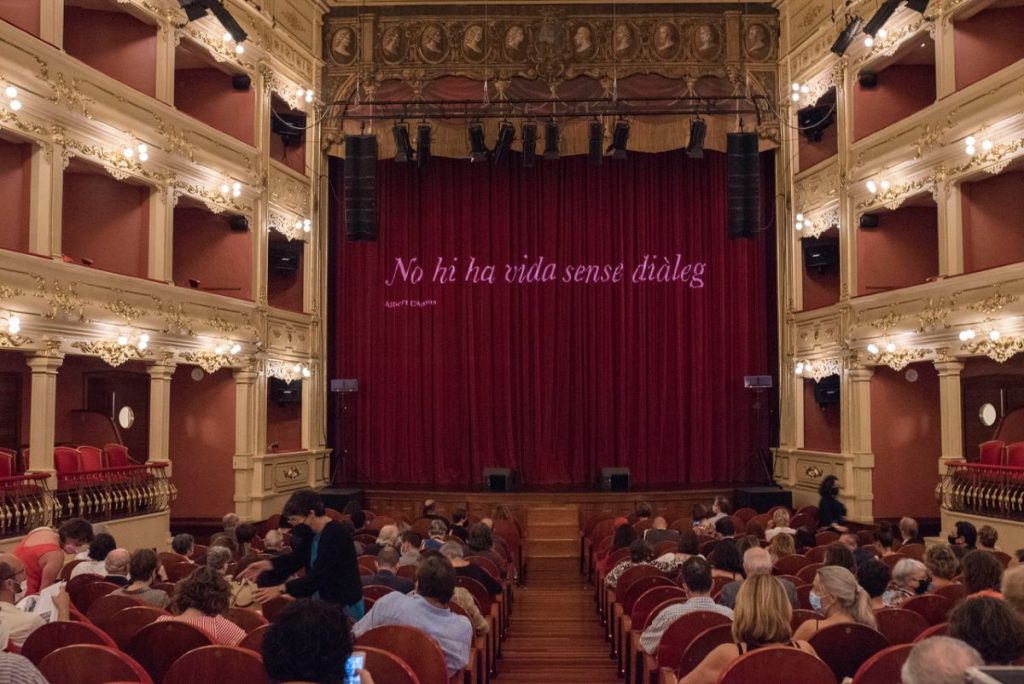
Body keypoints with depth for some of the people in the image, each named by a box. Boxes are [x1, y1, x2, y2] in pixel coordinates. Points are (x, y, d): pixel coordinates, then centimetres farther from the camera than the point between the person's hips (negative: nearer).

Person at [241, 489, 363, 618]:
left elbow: (318, 576, -30)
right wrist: (266, 564, -3)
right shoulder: (311, 532, 3)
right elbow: (296, 558, 13)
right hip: (322, 600, 8)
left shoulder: (335, 536, -25)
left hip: (344, 605, -8)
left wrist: (281, 589, -33)